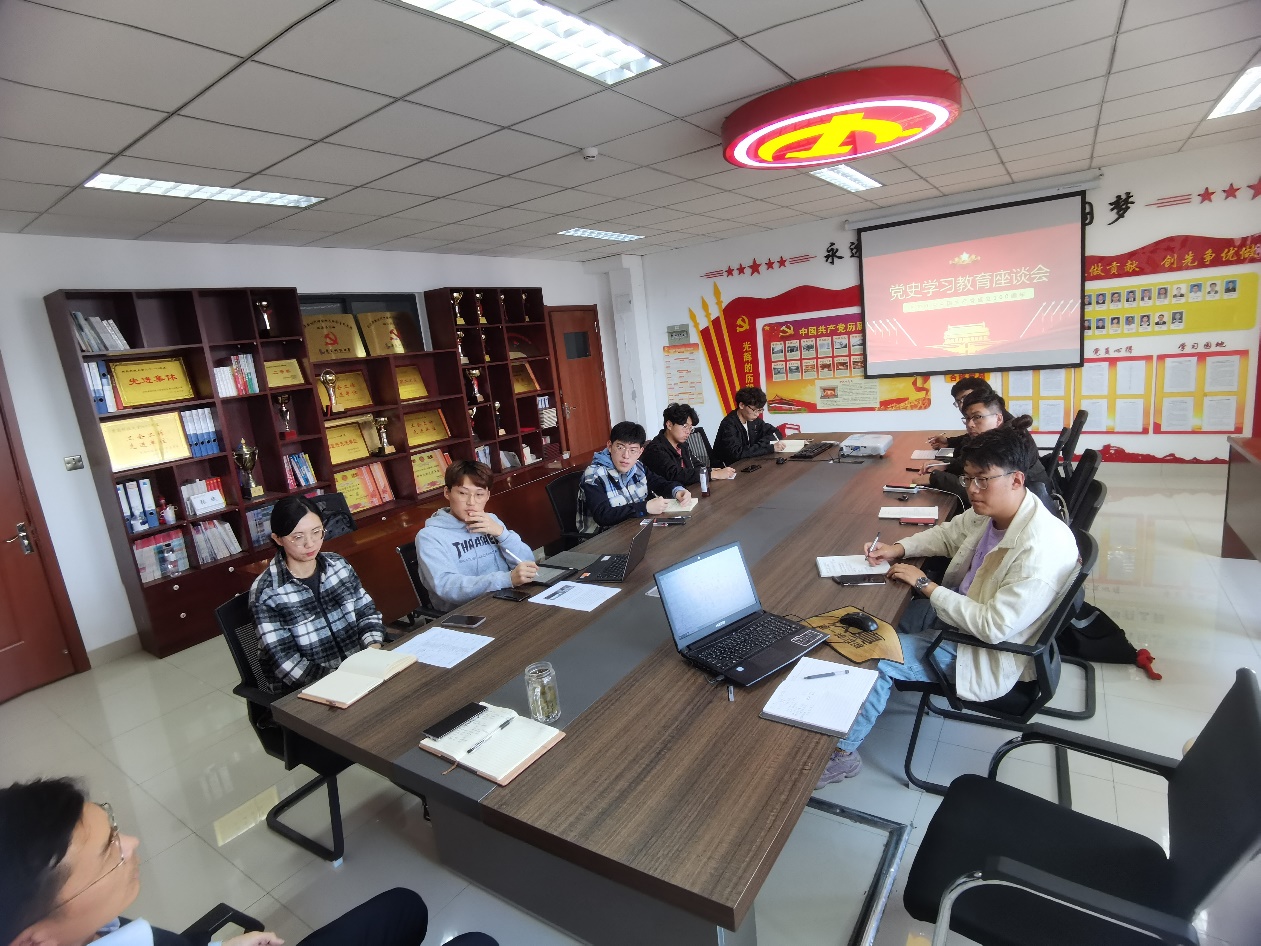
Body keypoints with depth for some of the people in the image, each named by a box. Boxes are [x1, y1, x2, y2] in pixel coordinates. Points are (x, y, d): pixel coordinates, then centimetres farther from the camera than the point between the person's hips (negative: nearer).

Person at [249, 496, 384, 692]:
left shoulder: (338, 564, 2)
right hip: (306, 688, -4)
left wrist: (374, 654, -11)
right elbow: (287, 663, -14)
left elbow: (367, 613, 7)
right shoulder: (266, 593, -11)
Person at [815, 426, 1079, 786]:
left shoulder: (1042, 549, -33)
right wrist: (899, 548, -6)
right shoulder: (990, 509, -10)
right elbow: (949, 533, 11)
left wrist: (925, 585, -24)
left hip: (988, 652, -8)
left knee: (876, 658, -14)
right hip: (961, 606, 8)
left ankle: (841, 752, 6)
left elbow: (994, 627, -32)